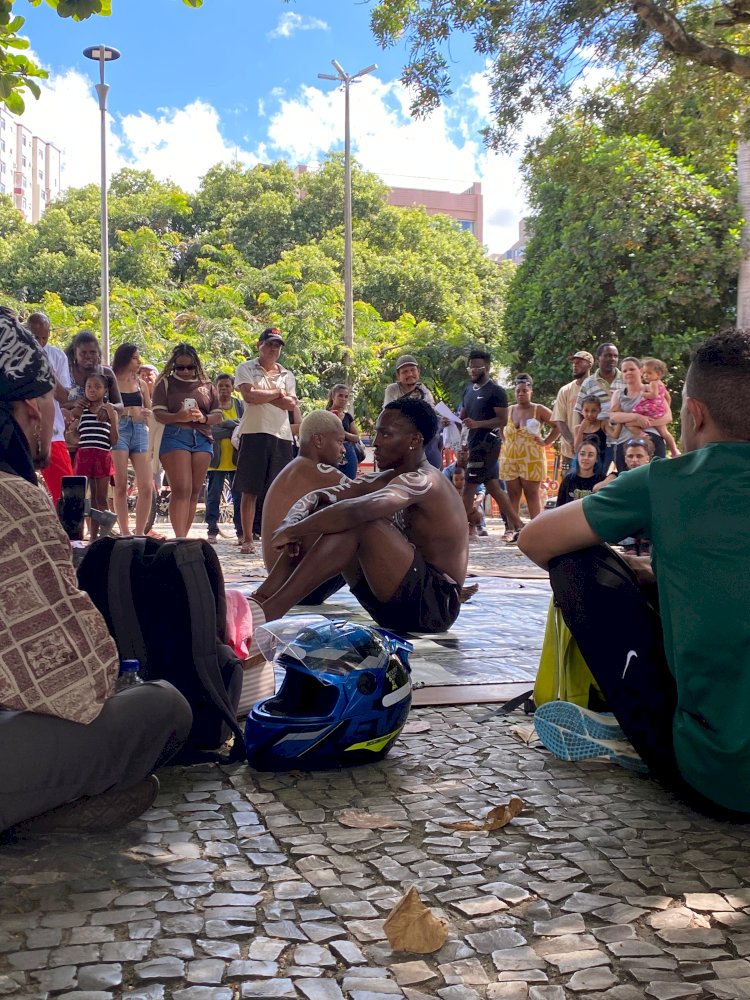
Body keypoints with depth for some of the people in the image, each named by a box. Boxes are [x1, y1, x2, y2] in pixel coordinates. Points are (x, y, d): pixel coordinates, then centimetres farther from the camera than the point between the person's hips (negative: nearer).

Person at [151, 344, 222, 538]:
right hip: (174, 437, -4)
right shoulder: (165, 383, 8)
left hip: (202, 439, 4)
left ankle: (183, 538, 9)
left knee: (194, 492, 3)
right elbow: (158, 414, -1)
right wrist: (178, 417, -20)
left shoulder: (207, 386, 18)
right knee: (181, 489, -15)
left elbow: (218, 415, 14)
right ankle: (180, 538, -19)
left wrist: (203, 418, -8)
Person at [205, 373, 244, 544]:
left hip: (236, 460, 2)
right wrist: (233, 431, -16)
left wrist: (226, 423, -16)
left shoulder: (241, 405, 9)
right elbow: (211, 430, -11)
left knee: (239, 497, 2)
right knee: (213, 496, 2)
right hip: (216, 460, -2)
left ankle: (241, 532, 7)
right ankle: (212, 532, 8)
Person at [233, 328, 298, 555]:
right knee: (250, 490, -2)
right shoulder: (246, 368, 6)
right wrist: (278, 393, -1)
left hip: (282, 435, 4)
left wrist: (262, 394, -5)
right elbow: (249, 395, -12)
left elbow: (291, 404, 2)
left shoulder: (286, 374, 18)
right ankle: (247, 540, 2)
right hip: (254, 432, -4)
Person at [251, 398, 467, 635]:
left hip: (436, 604, -9)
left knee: (360, 524, -28)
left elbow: (358, 510, -34)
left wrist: (292, 532, -26)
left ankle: (268, 612, -31)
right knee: (322, 512, 2)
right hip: (394, 606, 9)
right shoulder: (384, 480, 12)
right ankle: (260, 599, -10)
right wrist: (291, 522, -15)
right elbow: (318, 497, 7)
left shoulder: (423, 481, -17)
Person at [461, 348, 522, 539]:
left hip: (488, 443, -8)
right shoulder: (468, 391, 16)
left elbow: (503, 420, -14)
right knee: (494, 488, 9)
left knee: (469, 485, -8)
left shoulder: (496, 391, -9)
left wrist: (477, 424, -25)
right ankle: (516, 526, 14)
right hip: (475, 443, 8)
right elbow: (463, 416, 19)